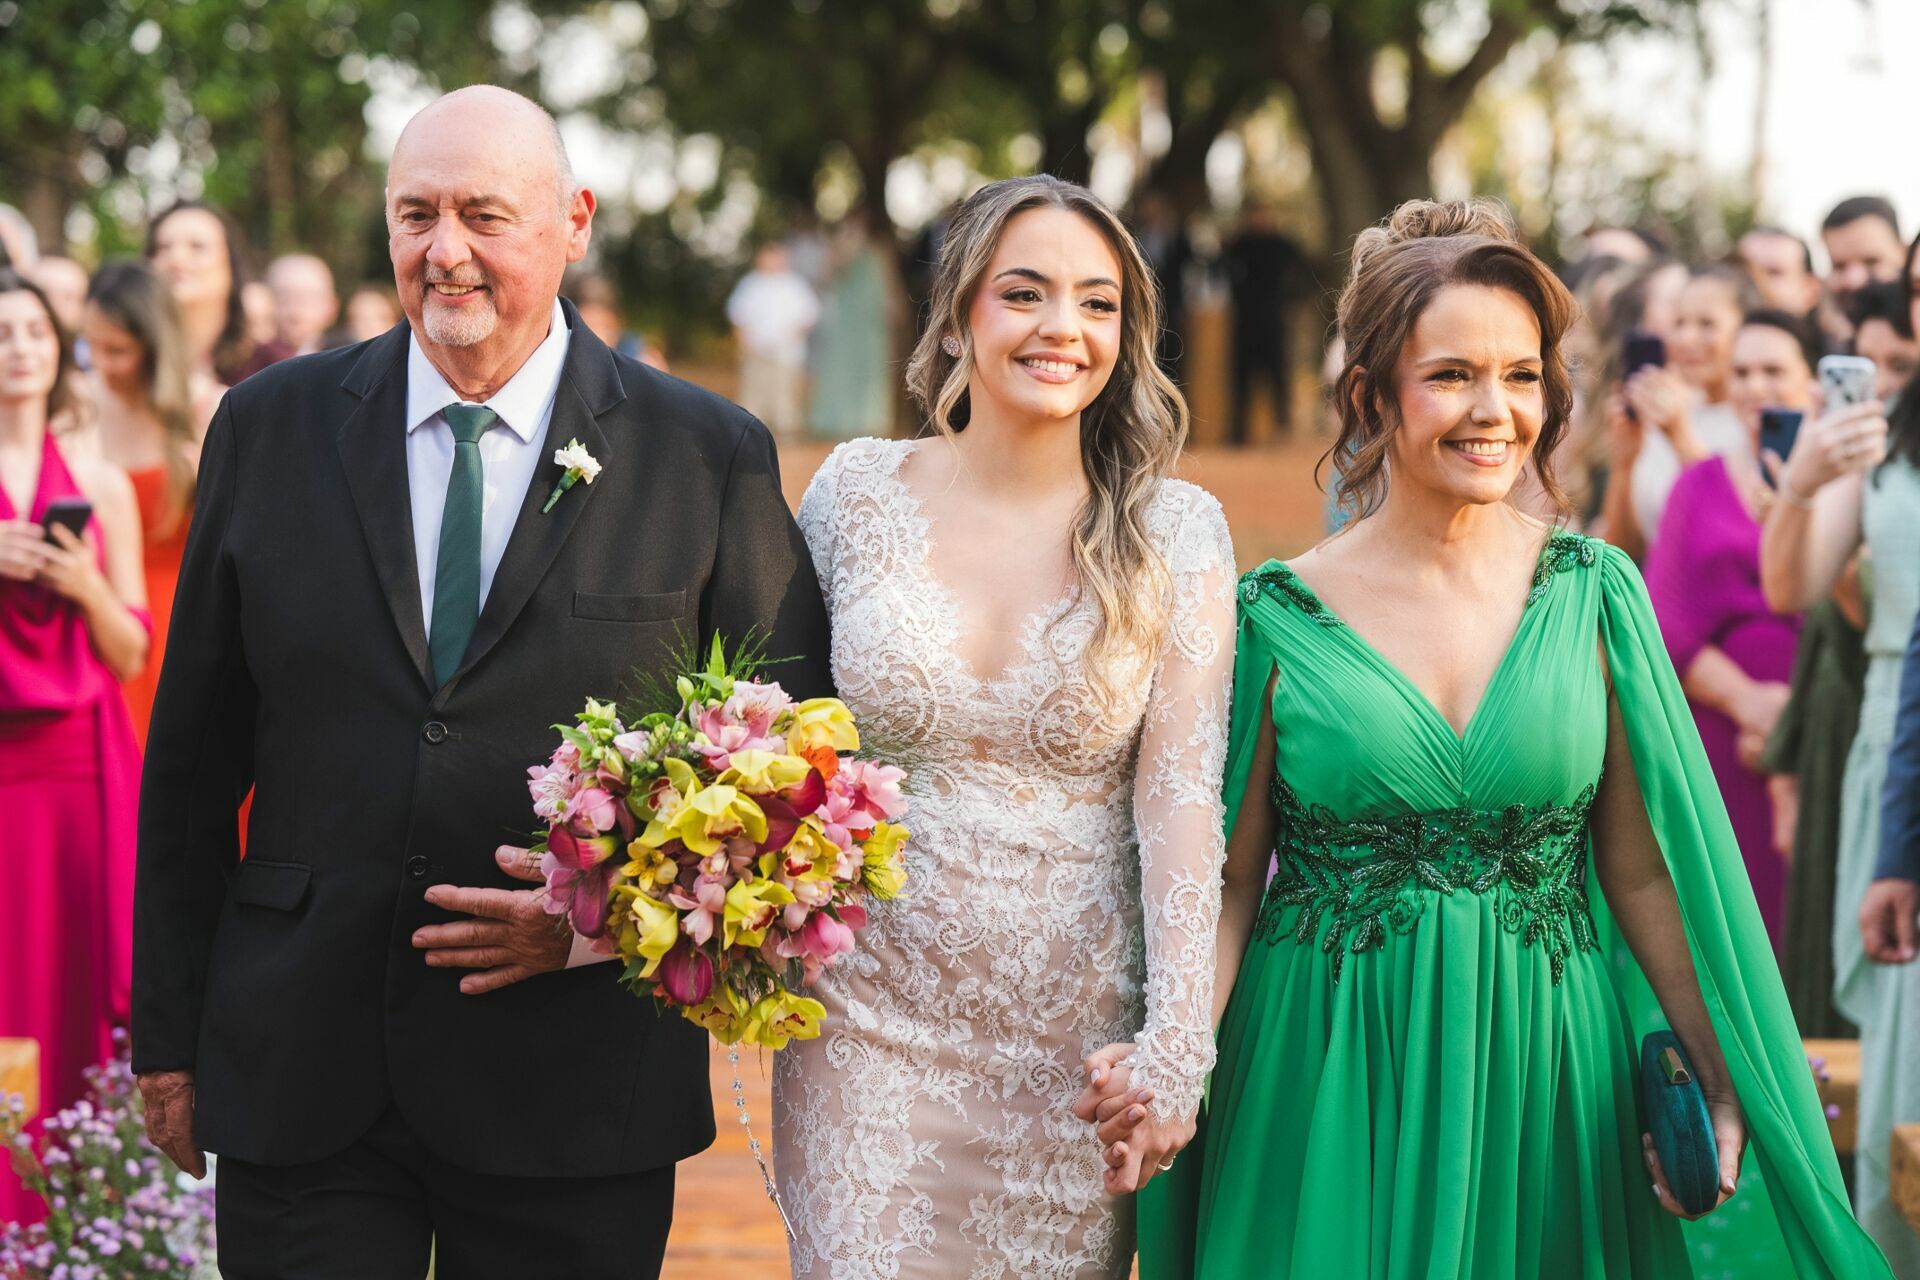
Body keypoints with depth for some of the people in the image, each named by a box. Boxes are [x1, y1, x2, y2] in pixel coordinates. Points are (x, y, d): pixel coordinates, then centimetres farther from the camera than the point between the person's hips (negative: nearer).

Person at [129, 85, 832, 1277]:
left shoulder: (710, 456, -1)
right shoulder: (270, 429, 4)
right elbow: (193, 762, 8)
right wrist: (170, 1034, 7)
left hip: (571, 1083, -1)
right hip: (298, 1078, 1)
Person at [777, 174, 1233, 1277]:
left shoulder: (1174, 532, -3)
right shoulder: (856, 492, 1)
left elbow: (1181, 793, -9)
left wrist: (1176, 1045, -17)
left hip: (1076, 1036, 0)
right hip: (874, 1014, 1)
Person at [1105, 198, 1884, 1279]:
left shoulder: (1592, 595, 1)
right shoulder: (1281, 617, -3)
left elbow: (1643, 871, 4)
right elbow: (1229, 876, -2)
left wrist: (1720, 1085, 0)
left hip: (1545, 1073, 2)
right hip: (1329, 1083, -1)